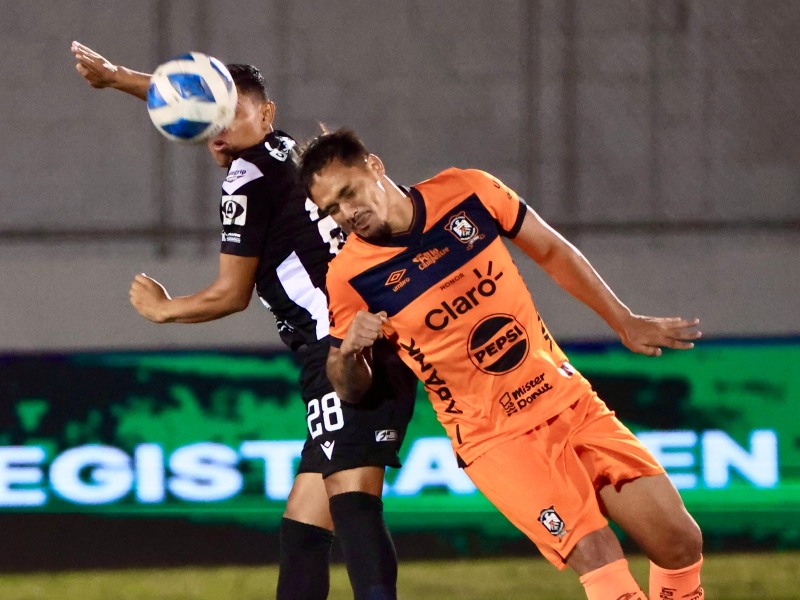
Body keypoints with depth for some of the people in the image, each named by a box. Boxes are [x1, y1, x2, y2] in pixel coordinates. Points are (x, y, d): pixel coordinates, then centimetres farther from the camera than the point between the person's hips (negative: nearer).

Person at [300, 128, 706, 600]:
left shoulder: (468, 192, -5)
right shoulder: (350, 278, -11)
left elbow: (552, 252, 11)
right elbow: (351, 390, 1)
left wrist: (625, 323, 14)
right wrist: (348, 352, -21)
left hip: (570, 402, 4)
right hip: (493, 439, -4)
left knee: (680, 544, -1)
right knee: (598, 559, -24)